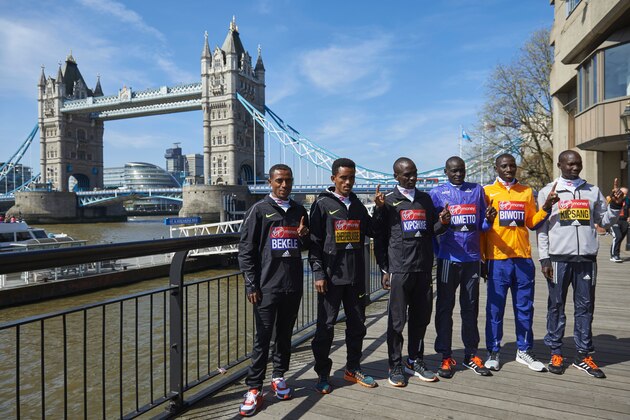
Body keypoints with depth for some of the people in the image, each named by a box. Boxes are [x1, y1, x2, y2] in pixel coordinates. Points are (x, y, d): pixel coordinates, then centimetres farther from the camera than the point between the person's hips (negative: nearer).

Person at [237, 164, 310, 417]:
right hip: (267, 287, -4)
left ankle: (279, 377, 30)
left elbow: (307, 245, 20)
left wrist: (303, 237, -4)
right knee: (263, 338, 0)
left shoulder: (299, 211, 10)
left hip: (293, 286, 4)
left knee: (285, 334, 14)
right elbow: (246, 250, -5)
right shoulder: (259, 210, -2)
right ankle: (254, 389, 11)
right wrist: (252, 286, -9)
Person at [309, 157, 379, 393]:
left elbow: (372, 231, 15)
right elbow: (315, 241, -7)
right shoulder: (323, 204, -3)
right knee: (326, 326, 3)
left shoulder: (358, 205, 12)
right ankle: (322, 374, 17)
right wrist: (318, 273, -13)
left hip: (355, 276, 5)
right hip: (331, 276, -5)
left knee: (357, 324, 13)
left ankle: (352, 369, 29)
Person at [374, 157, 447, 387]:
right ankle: (396, 366, 16)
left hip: (423, 269, 5)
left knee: (421, 318, 11)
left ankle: (415, 361, 27)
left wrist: (442, 223, -4)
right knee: (397, 320, 2)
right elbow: (379, 237, 0)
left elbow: (431, 232, 18)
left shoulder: (425, 199, 14)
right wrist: (384, 269, -4)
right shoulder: (388, 202, 0)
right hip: (399, 270, -4)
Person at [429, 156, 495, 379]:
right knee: (445, 308, 3)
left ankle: (471, 354, 24)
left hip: (473, 258, 3)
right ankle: (446, 357, 13)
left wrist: (489, 219, -10)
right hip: (448, 259, -3)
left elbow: (482, 225, 11)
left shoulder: (477, 190, 11)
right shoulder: (437, 193, 2)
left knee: (470, 307, 11)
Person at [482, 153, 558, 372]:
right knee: (495, 308, 4)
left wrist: (546, 207, -3)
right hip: (498, 258, -3)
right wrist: (482, 256, -3)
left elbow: (532, 223, 13)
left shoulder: (527, 192, 12)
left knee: (525, 307, 11)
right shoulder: (488, 191, 1)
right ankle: (493, 352, 15)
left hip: (523, 257, 4)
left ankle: (524, 351, 24)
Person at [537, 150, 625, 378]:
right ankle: (555, 353, 16)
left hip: (586, 258, 3)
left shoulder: (593, 191, 11)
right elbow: (541, 228, 1)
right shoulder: (548, 192, 4)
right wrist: (544, 259, -4)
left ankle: (583, 355, 18)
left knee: (585, 307, 7)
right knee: (556, 305, 5)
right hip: (559, 258, -2)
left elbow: (604, 221, 16)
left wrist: (616, 205, -3)